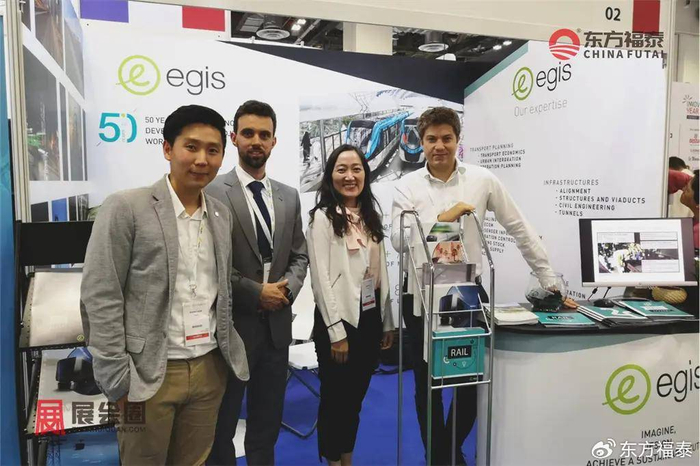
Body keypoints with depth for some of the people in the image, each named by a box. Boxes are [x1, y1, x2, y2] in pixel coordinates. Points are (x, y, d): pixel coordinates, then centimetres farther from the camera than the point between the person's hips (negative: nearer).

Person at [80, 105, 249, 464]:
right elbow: (100, 299, -11)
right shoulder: (125, 208, -10)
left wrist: (226, 351, 11)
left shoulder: (222, 214, 7)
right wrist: (118, 381, -12)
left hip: (210, 368, 5)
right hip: (149, 373, -4)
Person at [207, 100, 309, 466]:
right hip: (231, 325, -5)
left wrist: (288, 287, -9)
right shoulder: (212, 193, -10)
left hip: (276, 326, 5)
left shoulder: (289, 196, 8)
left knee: (267, 423, 20)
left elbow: (299, 256, 10)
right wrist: (256, 293, -16)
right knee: (221, 425, 15)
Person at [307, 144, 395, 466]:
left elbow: (381, 272, 12)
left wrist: (387, 322, 11)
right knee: (336, 398, 8)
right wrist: (336, 331, -17)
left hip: (369, 317, 6)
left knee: (356, 397, 17)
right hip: (339, 319, -6)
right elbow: (321, 278, -14)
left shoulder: (370, 217, 10)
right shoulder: (323, 217, -9)